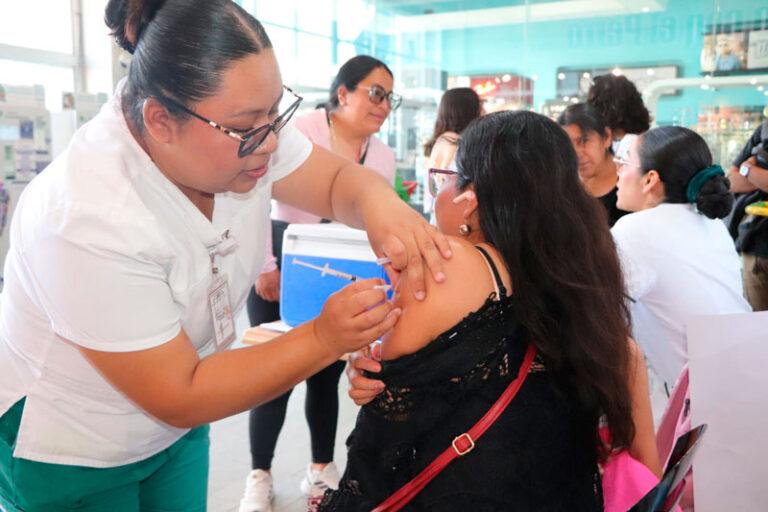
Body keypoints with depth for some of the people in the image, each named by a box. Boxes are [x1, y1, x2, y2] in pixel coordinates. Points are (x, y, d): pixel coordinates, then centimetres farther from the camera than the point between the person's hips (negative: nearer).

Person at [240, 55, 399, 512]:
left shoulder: (384, 156, 7)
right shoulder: (299, 131, -11)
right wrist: (265, 267, -16)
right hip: (283, 270, -4)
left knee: (329, 372, 12)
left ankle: (322, 469, 33)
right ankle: (260, 475, 24)